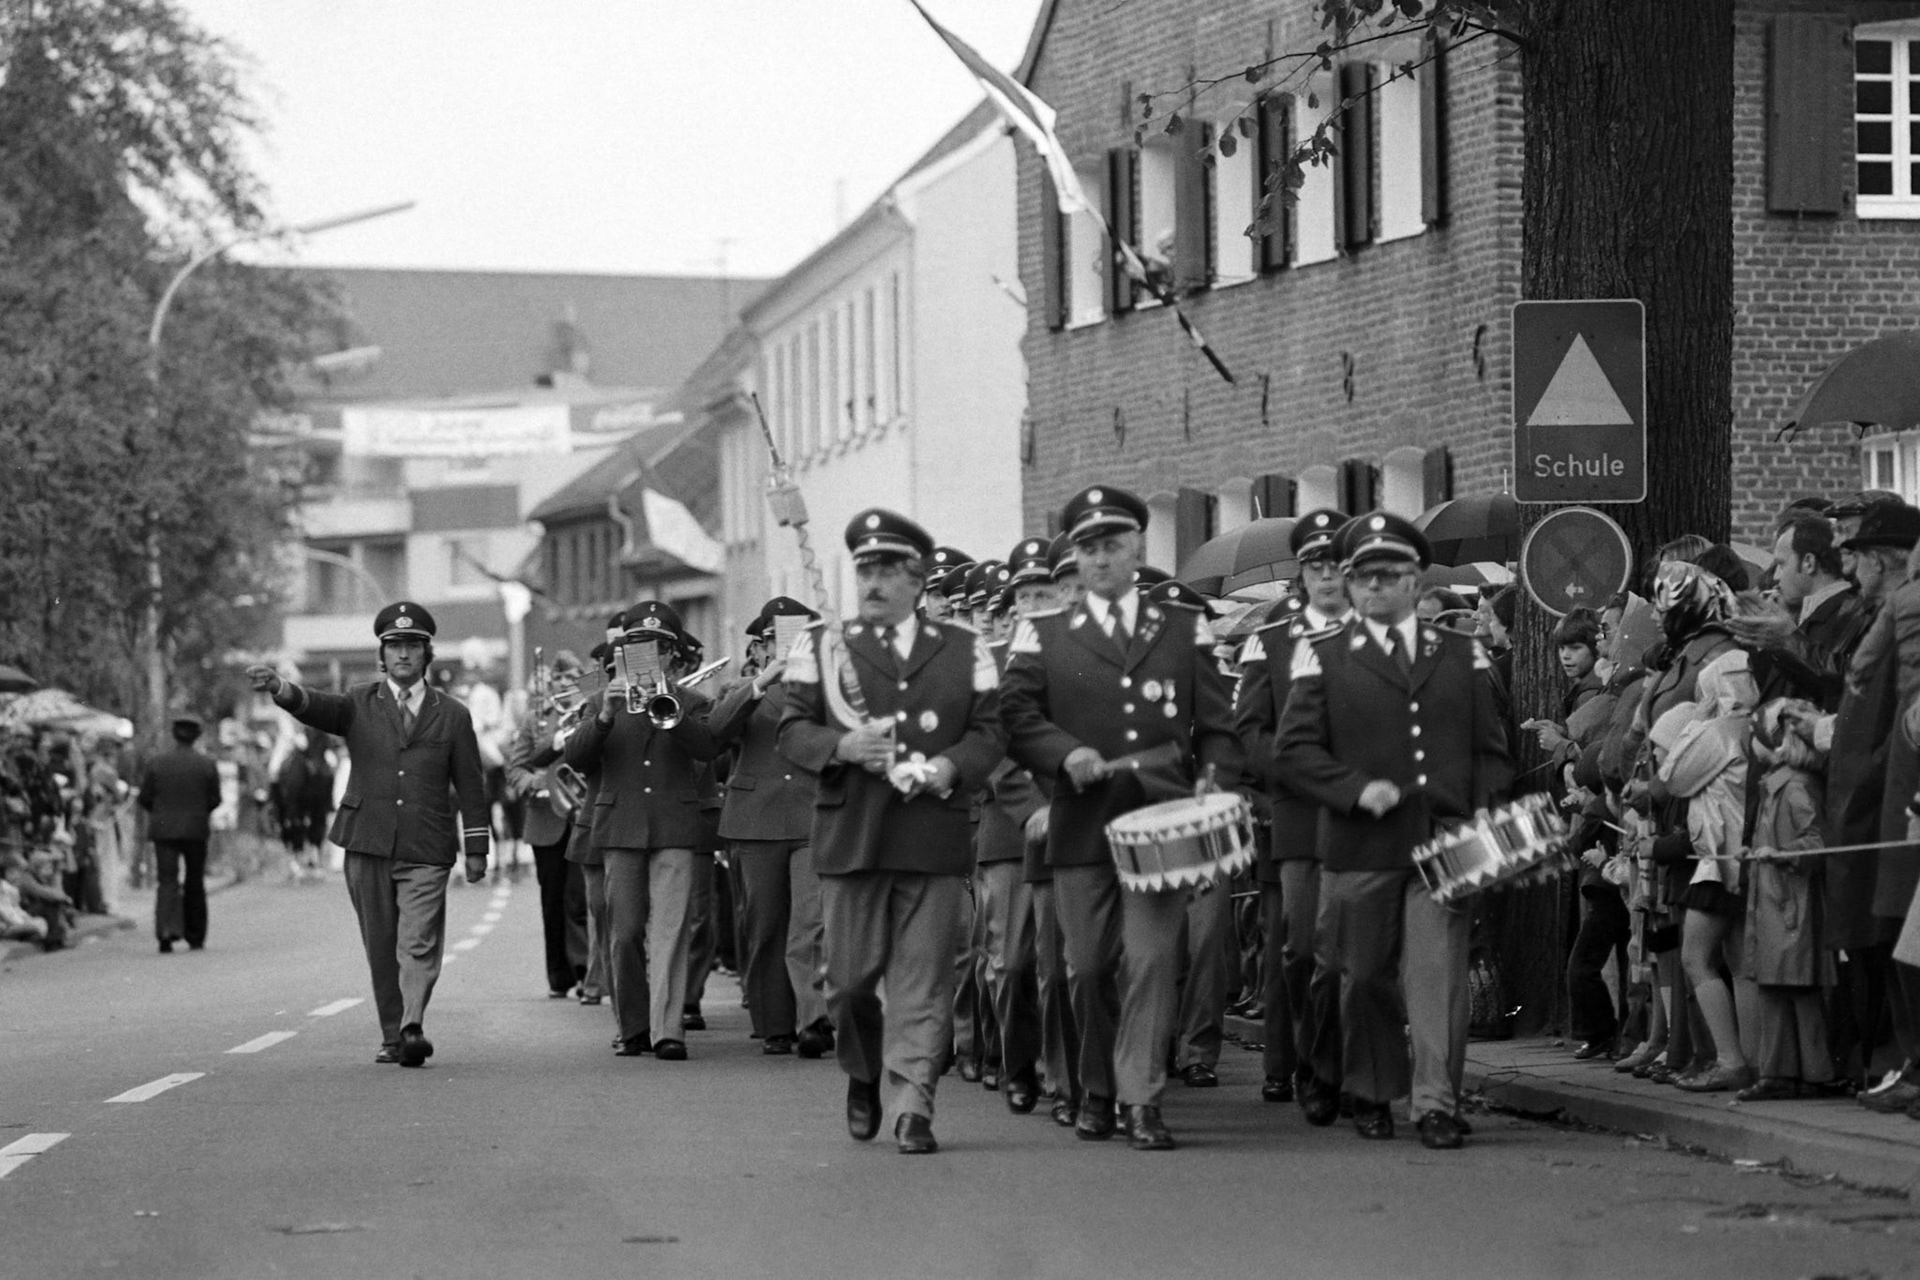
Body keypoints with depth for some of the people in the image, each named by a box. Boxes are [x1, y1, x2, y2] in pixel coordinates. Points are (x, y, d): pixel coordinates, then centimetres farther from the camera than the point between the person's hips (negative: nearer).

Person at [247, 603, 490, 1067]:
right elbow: (317, 707, -12)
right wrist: (279, 689, -34)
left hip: (426, 851, -1)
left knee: (419, 943, -14)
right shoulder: (359, 705, 8)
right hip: (368, 843, 1)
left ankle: (412, 1027, -26)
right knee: (380, 948, 5)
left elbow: (470, 785, 10)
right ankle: (392, 1036, 12)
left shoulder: (452, 715, 8)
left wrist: (476, 849, 6)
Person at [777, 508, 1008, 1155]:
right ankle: (864, 1076, 28)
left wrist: (948, 767, -13)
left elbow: (989, 735, 7)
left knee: (923, 980, -5)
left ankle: (912, 1104, -4)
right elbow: (792, 732, 5)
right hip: (849, 836, 0)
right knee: (851, 979, 3)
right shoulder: (821, 649, 11)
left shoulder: (964, 651, 12)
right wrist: (843, 746, -14)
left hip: (935, 838, 0)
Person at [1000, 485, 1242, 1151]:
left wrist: (1212, 783, -7)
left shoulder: (1186, 631, 13)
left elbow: (1217, 726, 11)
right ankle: (1097, 1091, 22)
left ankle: (1142, 1098, -7)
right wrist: (1067, 753, -18)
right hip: (1081, 824, 1)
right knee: (1088, 967, 5)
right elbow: (1018, 718, 0)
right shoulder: (1042, 636, 10)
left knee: (1152, 959, -10)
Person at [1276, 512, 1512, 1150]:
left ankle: (1437, 1103, -9)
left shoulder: (1462, 656, 13)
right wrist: (1358, 790, -15)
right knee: (1365, 976, 8)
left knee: (1438, 969, -9)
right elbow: (1293, 749, -2)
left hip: (1444, 842, 0)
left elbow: (1491, 751, 12)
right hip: (1359, 849, 0)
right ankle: (1370, 1094, 24)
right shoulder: (1323, 659, 6)